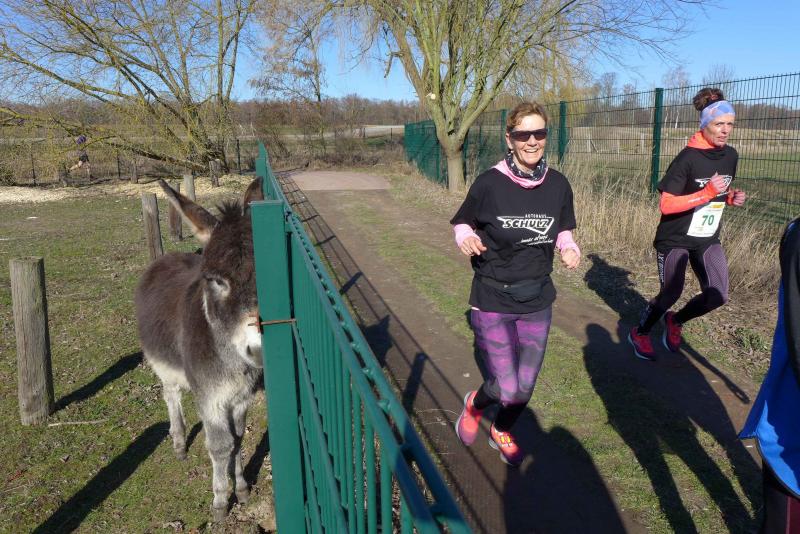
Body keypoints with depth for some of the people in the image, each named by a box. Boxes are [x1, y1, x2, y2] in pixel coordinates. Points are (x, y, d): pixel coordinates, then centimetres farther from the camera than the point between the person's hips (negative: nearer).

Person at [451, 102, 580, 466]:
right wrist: (466, 239, -22)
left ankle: (502, 433, 46)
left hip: (537, 302, 4)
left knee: (525, 387, 12)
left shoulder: (558, 185, -3)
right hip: (493, 301, -4)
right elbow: (462, 223, 0)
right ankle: (475, 404, 31)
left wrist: (569, 249, -9)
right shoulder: (489, 183, -14)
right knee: (508, 389, -8)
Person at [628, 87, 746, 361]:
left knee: (718, 295, -3)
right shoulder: (688, 158, -19)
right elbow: (666, 204, -24)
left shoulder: (731, 156, 3)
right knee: (671, 294, 1)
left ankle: (675, 321, 25)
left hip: (707, 239, 6)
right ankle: (639, 333, 27)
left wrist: (733, 197, -3)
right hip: (675, 239, -6)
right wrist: (708, 193, -30)